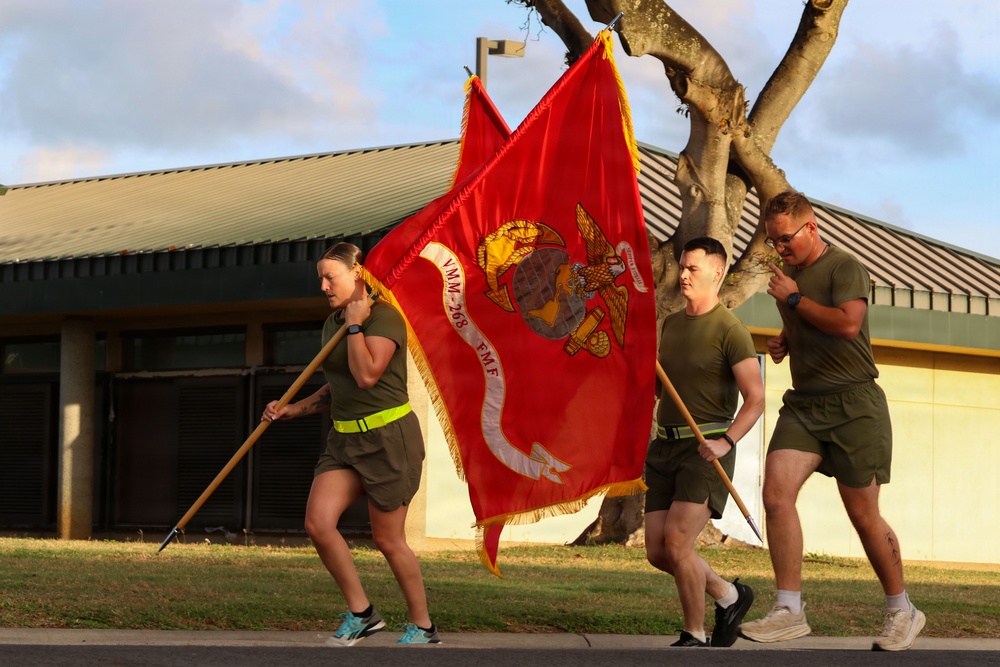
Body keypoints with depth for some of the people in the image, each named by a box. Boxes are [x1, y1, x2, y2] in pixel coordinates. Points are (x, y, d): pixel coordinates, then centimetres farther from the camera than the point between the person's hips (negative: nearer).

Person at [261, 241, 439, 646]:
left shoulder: (385, 317, -12)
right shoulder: (332, 324, 12)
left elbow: (366, 375, -26)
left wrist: (355, 324, -17)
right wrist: (292, 410, 10)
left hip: (389, 437, -8)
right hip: (345, 439, 8)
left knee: (387, 539, -1)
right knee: (317, 522, -9)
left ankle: (422, 627, 17)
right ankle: (360, 614, 4)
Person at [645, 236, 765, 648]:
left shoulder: (729, 331, -8)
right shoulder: (671, 324, 14)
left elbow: (756, 399, -14)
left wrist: (726, 442, -27)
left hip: (706, 449, -7)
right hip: (665, 445, 7)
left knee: (677, 541, -18)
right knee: (657, 551, 3)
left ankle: (694, 637, -2)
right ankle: (729, 596, 25)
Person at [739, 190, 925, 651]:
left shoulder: (845, 268, -7)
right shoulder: (789, 275, 17)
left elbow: (847, 323, -25)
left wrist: (793, 298, -14)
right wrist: (783, 342, 13)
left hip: (853, 404, -6)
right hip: (803, 404, 6)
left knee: (863, 514, 0)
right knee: (776, 493, -14)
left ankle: (901, 611, 18)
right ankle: (790, 610, -12)